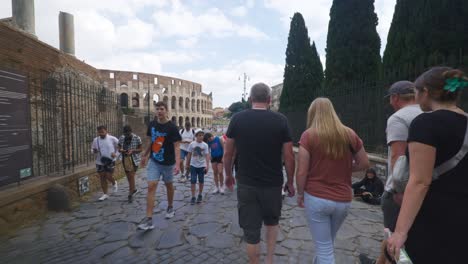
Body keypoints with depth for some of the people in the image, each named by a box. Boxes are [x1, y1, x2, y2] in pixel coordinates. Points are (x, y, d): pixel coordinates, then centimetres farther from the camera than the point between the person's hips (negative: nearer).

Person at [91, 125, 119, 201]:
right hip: (100, 162, 4)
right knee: (102, 178, 7)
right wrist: (94, 151, -11)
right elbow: (93, 149, 13)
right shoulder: (96, 140, 2)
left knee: (108, 176, -10)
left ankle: (114, 183, 26)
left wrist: (115, 153, -12)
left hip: (110, 161, -4)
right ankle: (105, 194, 20)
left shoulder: (112, 139, -8)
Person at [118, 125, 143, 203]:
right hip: (125, 159, 5)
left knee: (131, 176, -7)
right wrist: (121, 150, -13)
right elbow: (119, 148, 11)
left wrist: (132, 151, -22)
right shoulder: (121, 138, 2)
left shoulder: (137, 138, -10)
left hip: (134, 159, -5)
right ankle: (134, 189, 35)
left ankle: (131, 194, 3)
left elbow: (141, 149, -5)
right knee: (128, 176, 14)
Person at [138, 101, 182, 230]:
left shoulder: (172, 127, -15)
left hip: (168, 163, -3)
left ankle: (170, 207, 40)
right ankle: (149, 220, -5)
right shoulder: (152, 125, 1)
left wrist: (177, 164, -29)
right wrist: (145, 155, 18)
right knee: (151, 187, -7)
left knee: (169, 185, 16)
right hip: (154, 161, 3)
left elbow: (177, 146, -19)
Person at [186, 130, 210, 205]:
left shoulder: (205, 145, -6)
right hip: (193, 165, 0)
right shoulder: (192, 144, -3)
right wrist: (187, 164, 8)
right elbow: (189, 154, 5)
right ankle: (193, 197, 8)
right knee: (193, 181, 0)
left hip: (202, 166, 0)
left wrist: (207, 166, -14)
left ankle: (200, 195, 27)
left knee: (201, 181, 11)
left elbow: (207, 156, -7)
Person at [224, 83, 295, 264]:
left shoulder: (237, 119, -5)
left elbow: (228, 153, 1)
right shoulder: (280, 120, -8)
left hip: (246, 184, 0)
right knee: (272, 222, 26)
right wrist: (290, 182, 7)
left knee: (251, 232, 12)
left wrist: (228, 175, 16)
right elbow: (289, 157, -6)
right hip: (273, 184, 1)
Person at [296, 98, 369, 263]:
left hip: (316, 198, -4)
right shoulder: (349, 134, -2)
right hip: (343, 200, 4)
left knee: (324, 248, 10)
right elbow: (364, 163, 8)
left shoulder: (308, 135, -13)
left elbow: (302, 172, -13)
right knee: (327, 242, 27)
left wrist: (300, 194, 1)